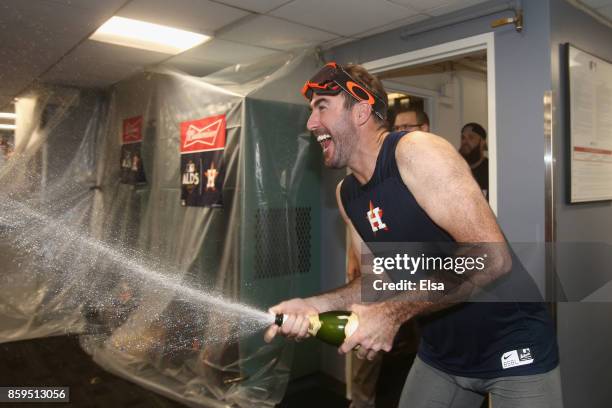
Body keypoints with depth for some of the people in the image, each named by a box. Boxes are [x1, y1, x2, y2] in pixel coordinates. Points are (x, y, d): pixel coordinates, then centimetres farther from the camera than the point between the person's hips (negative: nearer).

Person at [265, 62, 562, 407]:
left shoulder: (416, 151, -22)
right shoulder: (346, 194, 1)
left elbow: (493, 258, -28)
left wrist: (393, 314, -28)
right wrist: (316, 305, -13)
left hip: (512, 345, -6)